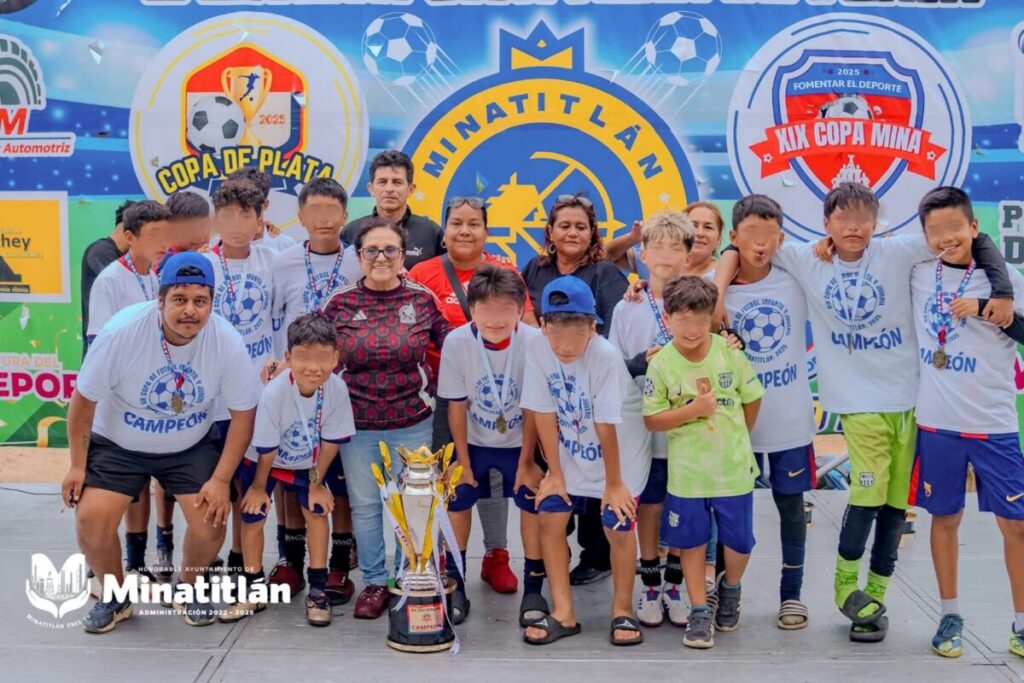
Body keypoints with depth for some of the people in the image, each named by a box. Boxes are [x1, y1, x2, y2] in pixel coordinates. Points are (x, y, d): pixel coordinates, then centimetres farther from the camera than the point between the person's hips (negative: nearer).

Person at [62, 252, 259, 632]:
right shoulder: (122, 331, -27)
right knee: (91, 518, -16)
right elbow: (84, 399, -13)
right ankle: (115, 597, 12)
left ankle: (188, 588, 17)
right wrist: (77, 465, -8)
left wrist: (221, 480, -14)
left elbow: (243, 413, -11)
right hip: (118, 444, -1)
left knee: (212, 518, -14)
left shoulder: (228, 343, -23)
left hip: (193, 446, 1)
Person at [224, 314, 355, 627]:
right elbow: (266, 450, -21)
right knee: (253, 516, 0)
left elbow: (331, 442, -14)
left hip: (310, 463, 2)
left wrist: (316, 483, -6)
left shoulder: (337, 389, -29)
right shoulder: (274, 393, -36)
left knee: (317, 511, -6)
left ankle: (318, 590, 7)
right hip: (265, 461, -2)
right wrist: (259, 486, -8)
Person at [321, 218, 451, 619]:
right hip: (357, 423, 1)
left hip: (413, 422, -1)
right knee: (365, 505, 9)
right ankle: (375, 582, 25)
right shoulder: (340, 303, -1)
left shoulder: (423, 299, -2)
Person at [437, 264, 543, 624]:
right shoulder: (457, 342, -23)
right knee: (458, 500, -1)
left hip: (519, 442, -1)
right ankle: (455, 584, 17)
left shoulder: (534, 342, -25)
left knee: (534, 503, -5)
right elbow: (457, 406, -11)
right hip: (473, 441, 1)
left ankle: (533, 587, 12)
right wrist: (463, 462, -7)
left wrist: (526, 461, -11)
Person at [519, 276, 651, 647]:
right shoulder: (537, 349, -18)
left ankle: (622, 610, 17)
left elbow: (606, 426, -24)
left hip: (621, 452, -4)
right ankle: (563, 613, 11)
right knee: (550, 518, -2)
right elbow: (544, 413, -11)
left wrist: (614, 481, -15)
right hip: (570, 452, 4)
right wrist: (555, 473, -6)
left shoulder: (605, 355, -31)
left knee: (618, 528, -5)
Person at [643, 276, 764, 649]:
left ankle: (730, 588, 39)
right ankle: (700, 611, 24)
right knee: (692, 542, 10)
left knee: (739, 543, 9)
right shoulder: (661, 363, -11)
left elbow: (752, 399, 5)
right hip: (686, 472, -1)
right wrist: (693, 410, -20)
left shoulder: (730, 353, -9)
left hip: (734, 468, 1)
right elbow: (652, 420, -9)